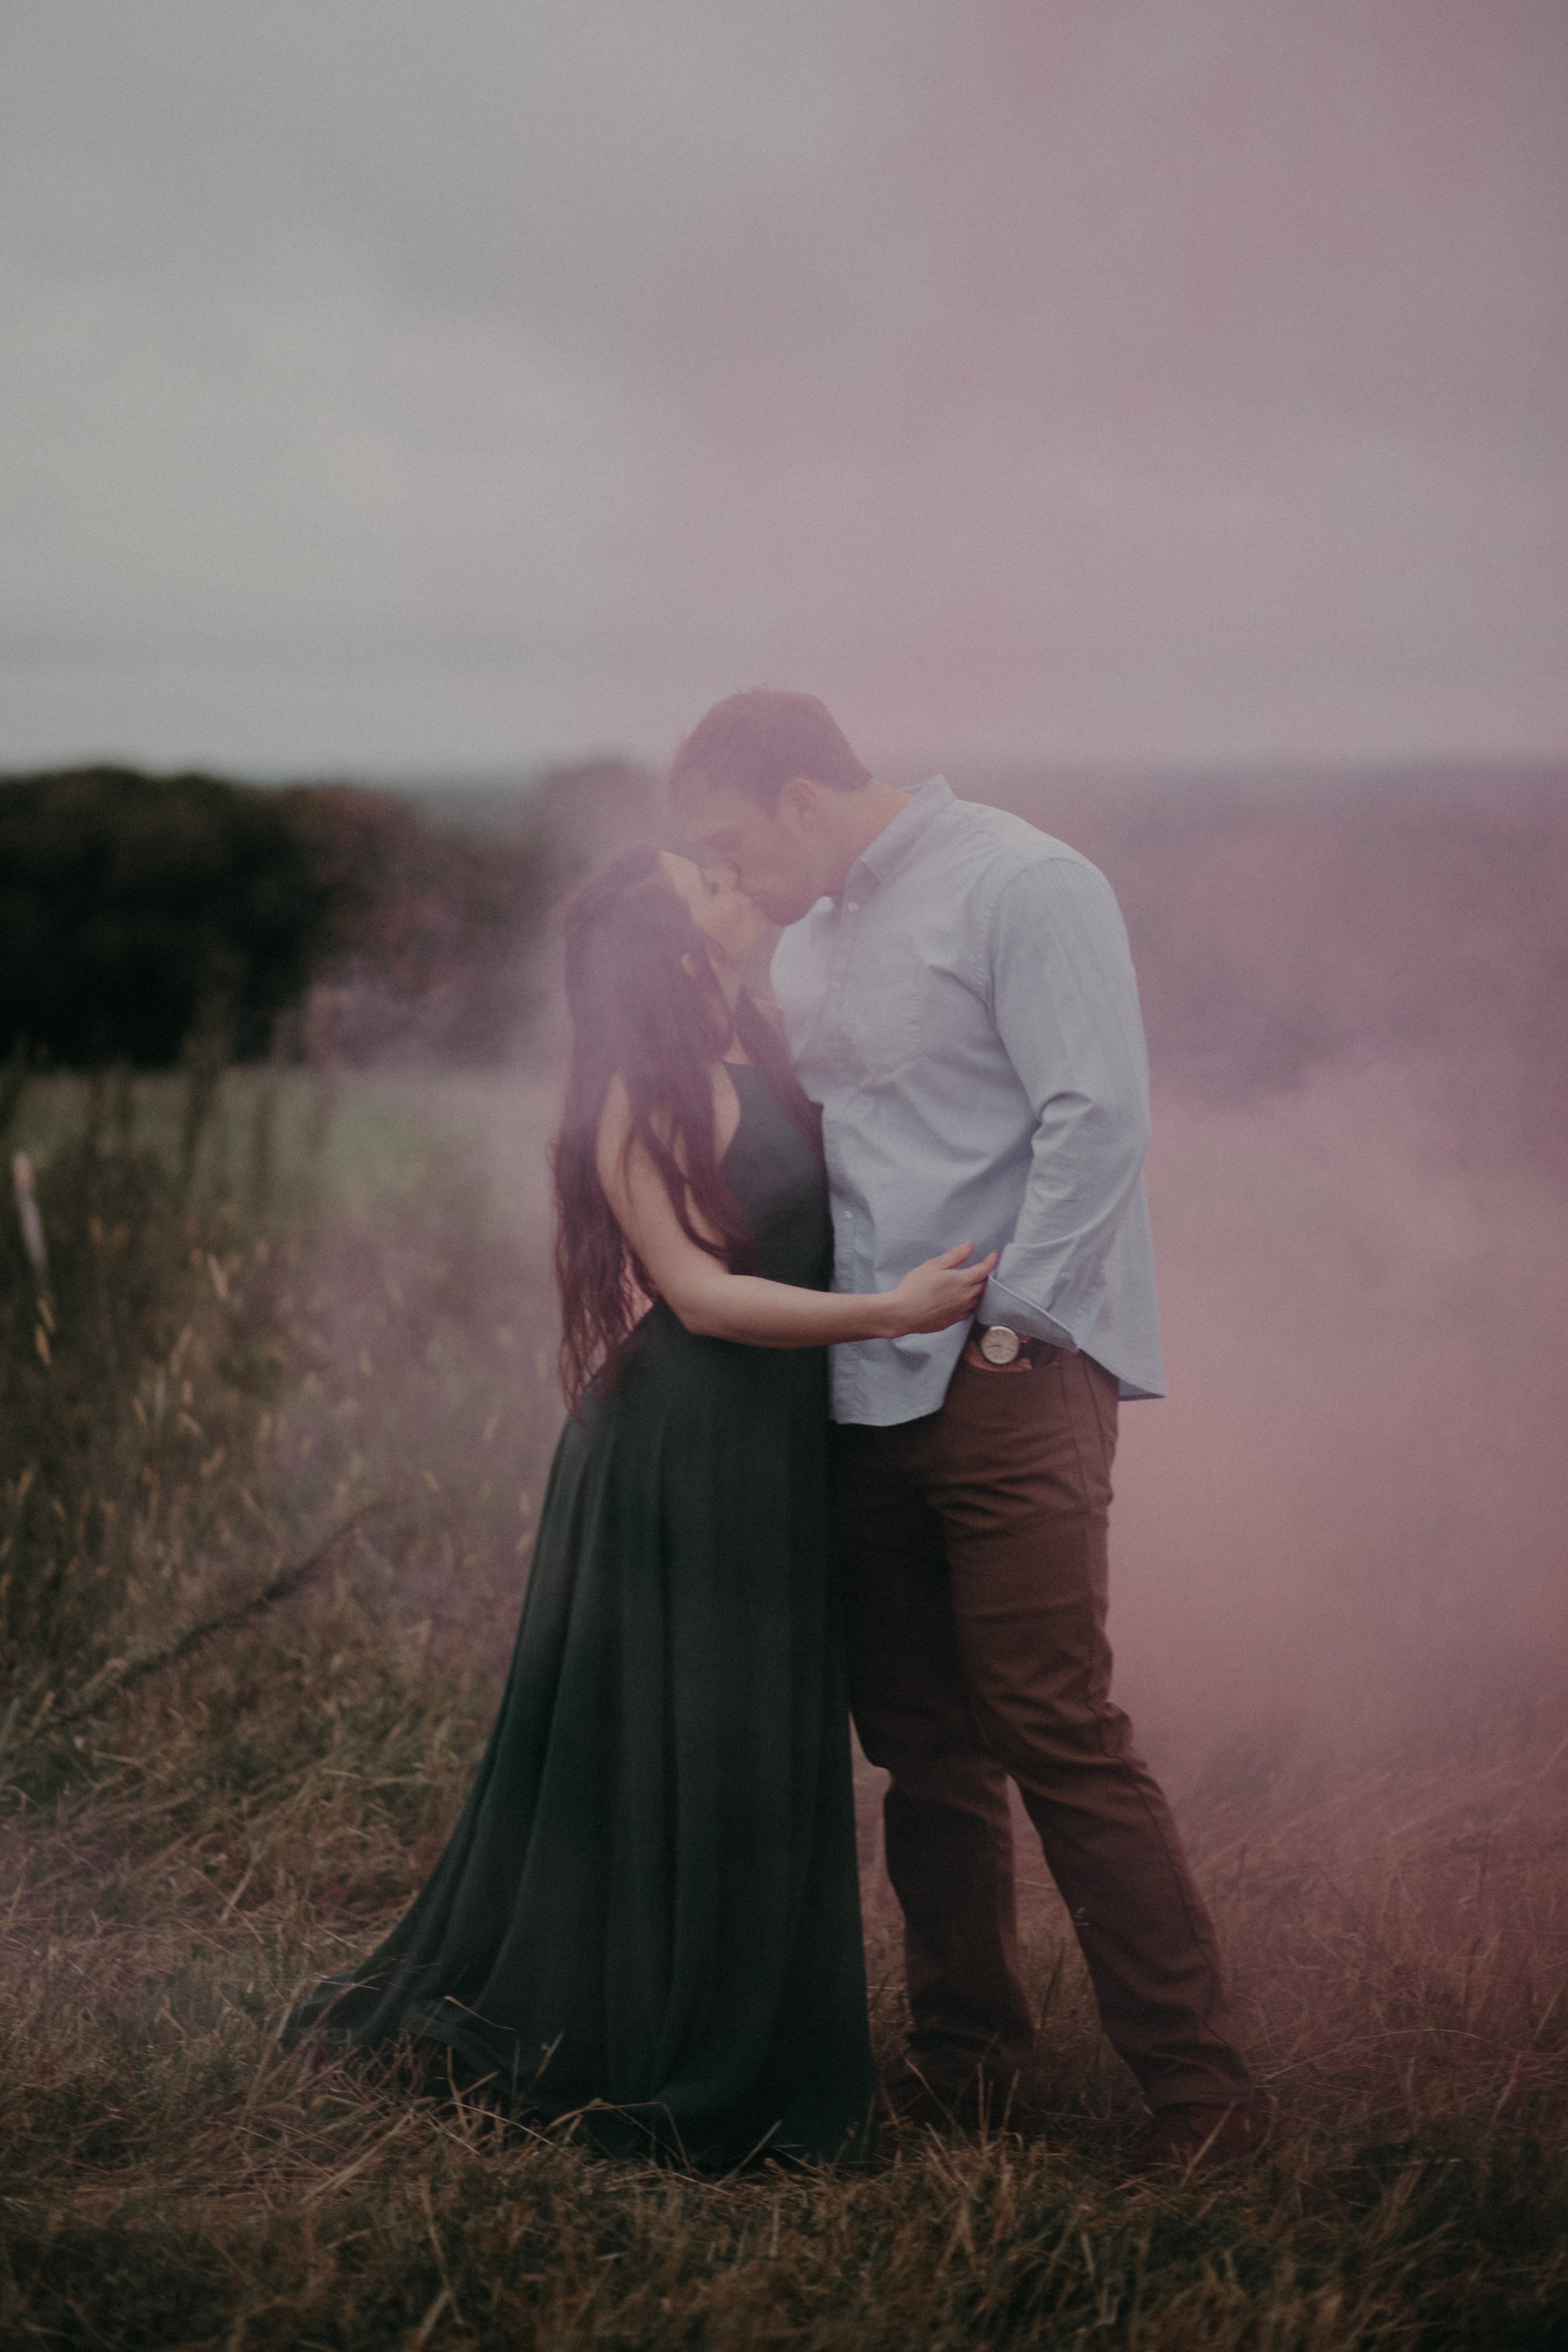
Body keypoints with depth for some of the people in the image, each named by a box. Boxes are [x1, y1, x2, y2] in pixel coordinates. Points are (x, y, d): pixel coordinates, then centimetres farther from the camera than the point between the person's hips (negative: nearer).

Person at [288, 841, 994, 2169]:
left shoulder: (755, 1065, 11)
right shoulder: (640, 1100, -14)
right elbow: (701, 1292, -19)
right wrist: (888, 1312, -27)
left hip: (770, 1459, 8)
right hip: (682, 1454, -8)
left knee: (760, 1758, 13)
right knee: (665, 1751, 0)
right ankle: (643, 2073, 12)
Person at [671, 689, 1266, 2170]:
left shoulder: (1019, 886, -7)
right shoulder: (807, 945, 18)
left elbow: (1097, 1117, -15)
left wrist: (1003, 1322, -15)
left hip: (1007, 1382, -8)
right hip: (861, 1394, 8)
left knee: (1061, 1739, -11)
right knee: (925, 1751, 9)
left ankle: (1198, 2087, -6)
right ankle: (964, 2059, 19)